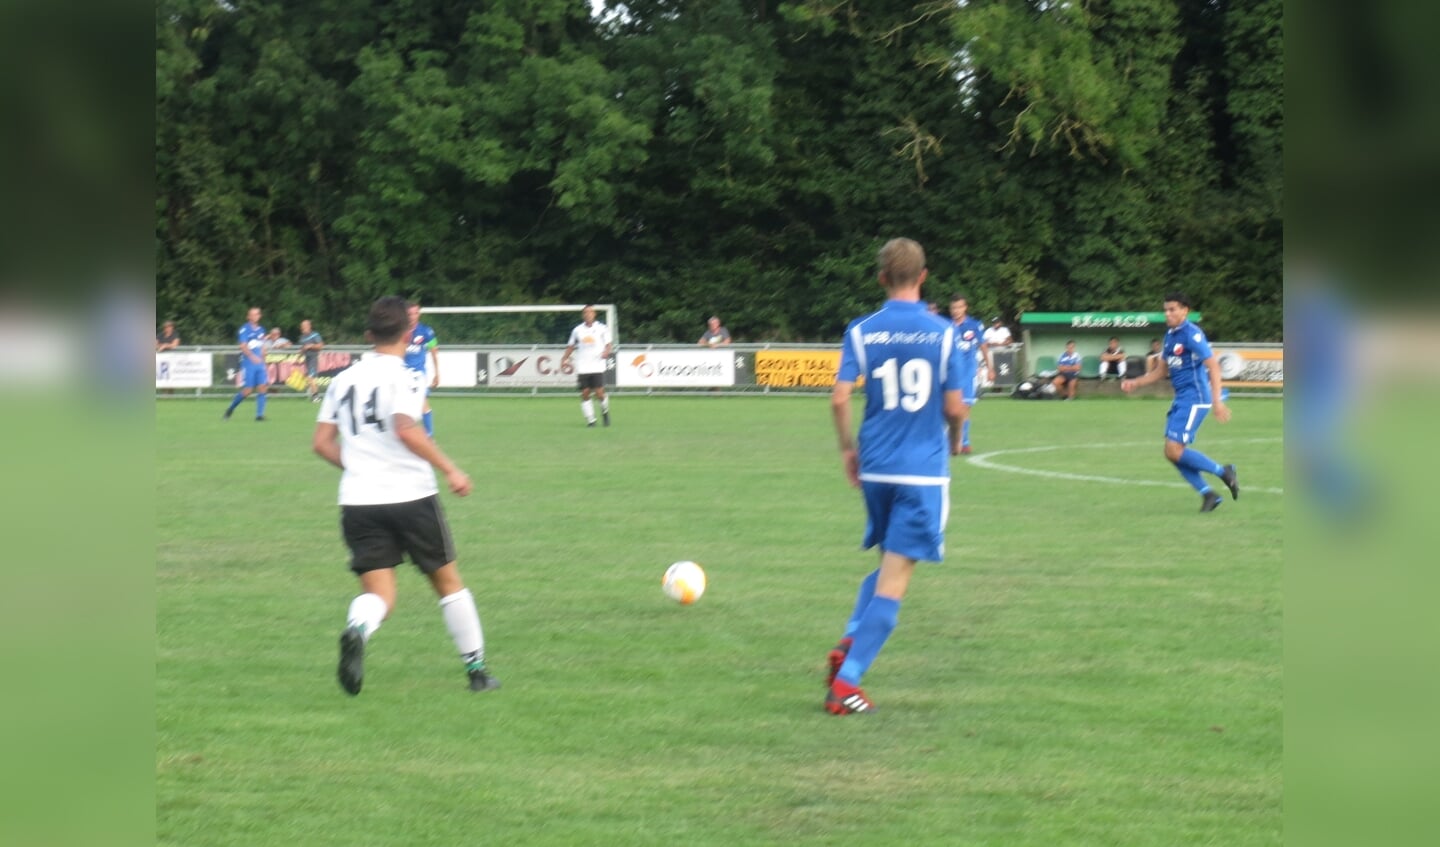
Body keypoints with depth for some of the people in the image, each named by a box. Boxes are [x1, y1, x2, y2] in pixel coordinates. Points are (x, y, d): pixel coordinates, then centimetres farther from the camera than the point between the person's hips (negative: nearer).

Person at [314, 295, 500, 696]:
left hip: (357, 501, 4)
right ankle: (476, 670, 22)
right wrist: (450, 469, -18)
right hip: (410, 495, -4)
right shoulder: (405, 377, -8)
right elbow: (406, 430, -24)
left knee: (378, 593, 0)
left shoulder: (343, 379, 9)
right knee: (448, 582, 15)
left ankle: (357, 631, -35)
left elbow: (322, 442, 10)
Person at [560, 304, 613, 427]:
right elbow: (571, 347, 18)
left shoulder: (602, 329, 4)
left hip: (597, 366, -2)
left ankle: (605, 412, 20)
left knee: (599, 393, -9)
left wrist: (606, 352, -15)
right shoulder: (577, 330, 9)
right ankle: (590, 420, 3)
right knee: (585, 393, -4)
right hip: (582, 368, 2)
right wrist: (564, 359, 7)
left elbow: (608, 344, 6)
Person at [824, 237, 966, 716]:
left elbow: (840, 398, -6)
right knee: (895, 581, -2)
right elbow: (955, 408, -4)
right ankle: (845, 683, -9)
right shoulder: (943, 333, -4)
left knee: (887, 564, 23)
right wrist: (954, 441, 17)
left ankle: (849, 643, 2)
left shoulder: (861, 331, 0)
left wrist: (847, 448, 10)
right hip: (924, 470, -3)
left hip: (875, 467, 3)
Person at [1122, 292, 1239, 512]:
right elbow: (1162, 371, 24)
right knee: (1172, 452, 3)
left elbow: (1213, 366, -19)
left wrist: (1217, 401, -27)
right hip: (1181, 399, 9)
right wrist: (1135, 383, 12)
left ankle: (1223, 472, -1)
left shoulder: (1192, 335, -13)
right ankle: (1208, 494, 9)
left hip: (1194, 399, -9)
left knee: (1174, 450, -14)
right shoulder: (1170, 335, 14)